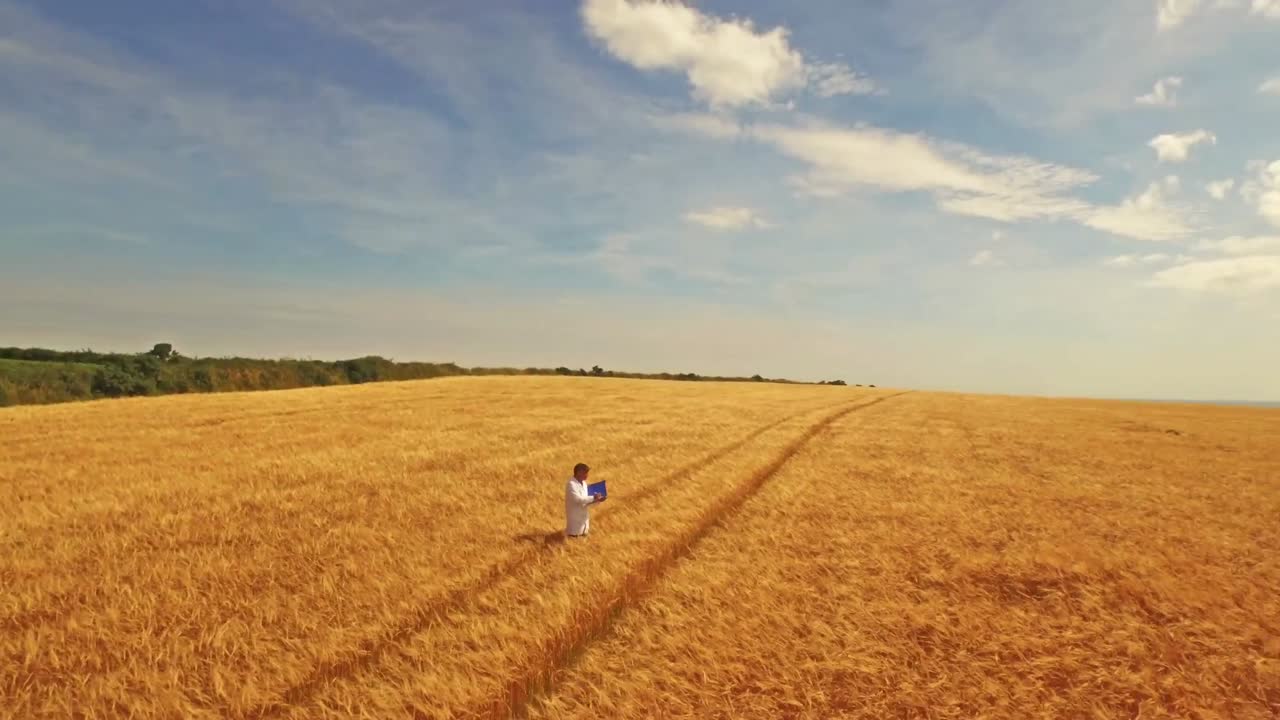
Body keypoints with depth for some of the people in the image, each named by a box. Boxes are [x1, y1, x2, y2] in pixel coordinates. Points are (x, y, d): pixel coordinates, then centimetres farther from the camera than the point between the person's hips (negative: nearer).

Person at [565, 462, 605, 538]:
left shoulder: (583, 483, 4)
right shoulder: (571, 484, -24)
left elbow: (586, 500, 9)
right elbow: (578, 499, -32)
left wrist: (597, 500, -8)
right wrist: (593, 498, -28)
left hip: (583, 516, 9)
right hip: (575, 517, -9)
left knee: (583, 536, 20)